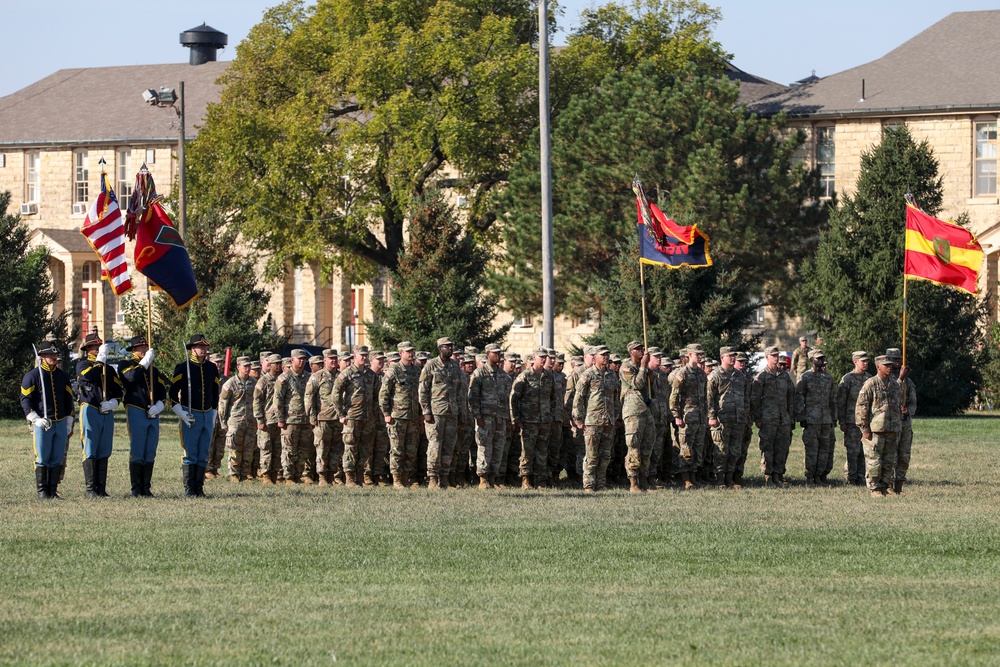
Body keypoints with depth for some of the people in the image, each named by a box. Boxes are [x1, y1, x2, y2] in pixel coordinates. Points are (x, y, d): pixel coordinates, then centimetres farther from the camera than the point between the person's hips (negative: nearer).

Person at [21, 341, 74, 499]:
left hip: (60, 423, 5)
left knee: (57, 459, 4)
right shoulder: (32, 376, -2)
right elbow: (25, 400, -5)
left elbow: (68, 401, 20)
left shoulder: (62, 376, 14)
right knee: (42, 459, -3)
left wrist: (69, 424, 16)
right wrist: (35, 419, -16)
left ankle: (53, 491, 10)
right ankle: (42, 492, 3)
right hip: (42, 424, -5)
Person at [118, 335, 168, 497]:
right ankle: (136, 488, -7)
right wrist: (146, 361, -15)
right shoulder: (126, 365, 4)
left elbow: (162, 390, 15)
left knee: (150, 452, 5)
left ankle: (146, 487, 8)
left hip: (153, 415, 6)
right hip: (136, 412, -6)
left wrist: (158, 406, -3)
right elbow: (132, 376, -19)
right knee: (137, 452, -8)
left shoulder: (153, 369, 20)